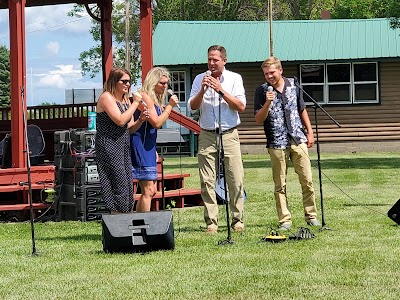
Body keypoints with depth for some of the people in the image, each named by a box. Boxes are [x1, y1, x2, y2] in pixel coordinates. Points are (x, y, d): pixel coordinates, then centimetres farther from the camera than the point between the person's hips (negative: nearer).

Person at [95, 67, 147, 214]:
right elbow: (120, 120, -19)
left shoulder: (126, 100, 17)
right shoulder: (106, 97, -8)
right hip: (109, 146, -9)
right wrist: (135, 103, -13)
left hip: (123, 147, 9)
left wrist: (141, 119, -2)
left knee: (127, 187, 5)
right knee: (120, 185, -13)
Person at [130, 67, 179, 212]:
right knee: (148, 190, -12)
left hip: (147, 147, 11)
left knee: (152, 190, 12)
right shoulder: (145, 97, -13)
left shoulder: (154, 98, 19)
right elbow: (156, 122, -19)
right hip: (140, 145, -11)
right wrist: (170, 106, -13)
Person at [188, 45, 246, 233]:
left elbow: (241, 107, -5)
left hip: (229, 135, -1)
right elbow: (192, 106, 2)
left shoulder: (234, 78, 5)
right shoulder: (200, 79, 9)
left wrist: (221, 90, -13)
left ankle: (237, 221, 5)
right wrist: (203, 90, -14)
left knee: (236, 180, -4)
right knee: (207, 181, -3)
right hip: (207, 135, 1)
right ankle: (211, 222, 1)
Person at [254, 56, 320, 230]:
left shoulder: (293, 85, 8)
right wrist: (268, 103, -18)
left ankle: (311, 216, 10)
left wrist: (309, 132, 15)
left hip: (298, 140, 2)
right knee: (280, 185, 0)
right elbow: (259, 120, -4)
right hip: (277, 143, -2)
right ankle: (285, 220, 6)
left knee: (307, 180, 0)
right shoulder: (262, 91, 0)